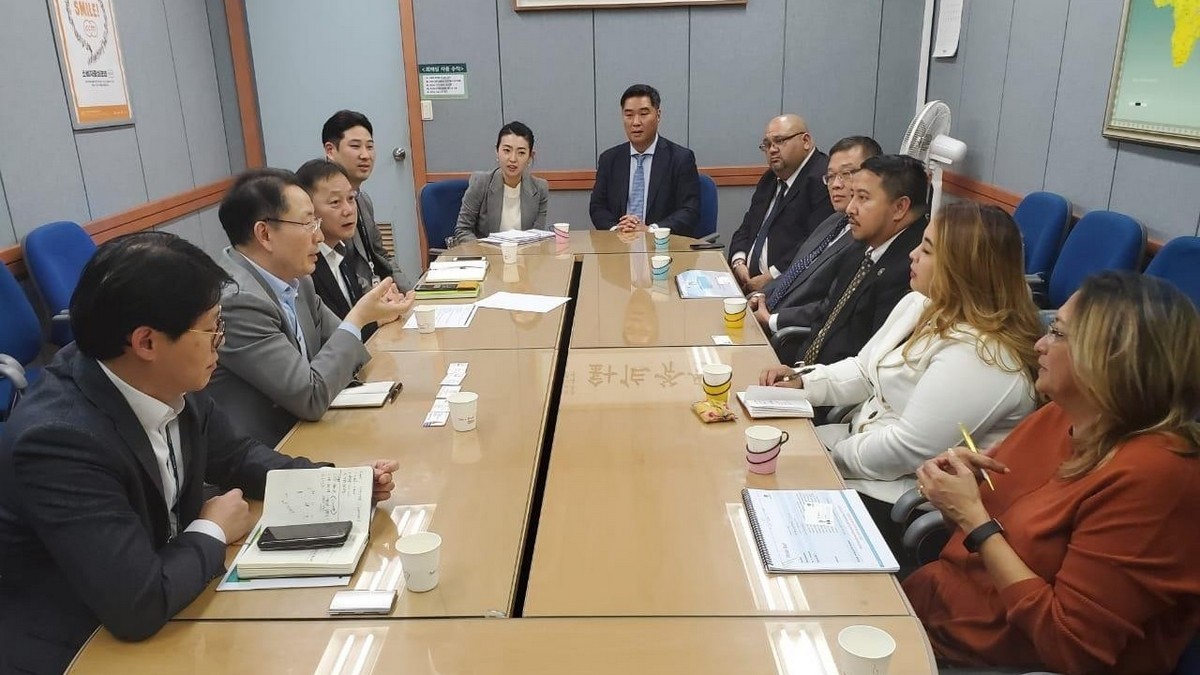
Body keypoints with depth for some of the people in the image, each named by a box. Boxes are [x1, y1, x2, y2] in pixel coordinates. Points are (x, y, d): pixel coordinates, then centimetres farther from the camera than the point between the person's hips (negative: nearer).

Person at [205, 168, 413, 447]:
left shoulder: (293, 279, 1)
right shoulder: (235, 300, -23)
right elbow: (311, 398, -22)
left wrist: (368, 317, -8)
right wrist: (358, 319, -16)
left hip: (296, 433, 7)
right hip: (257, 457, -7)